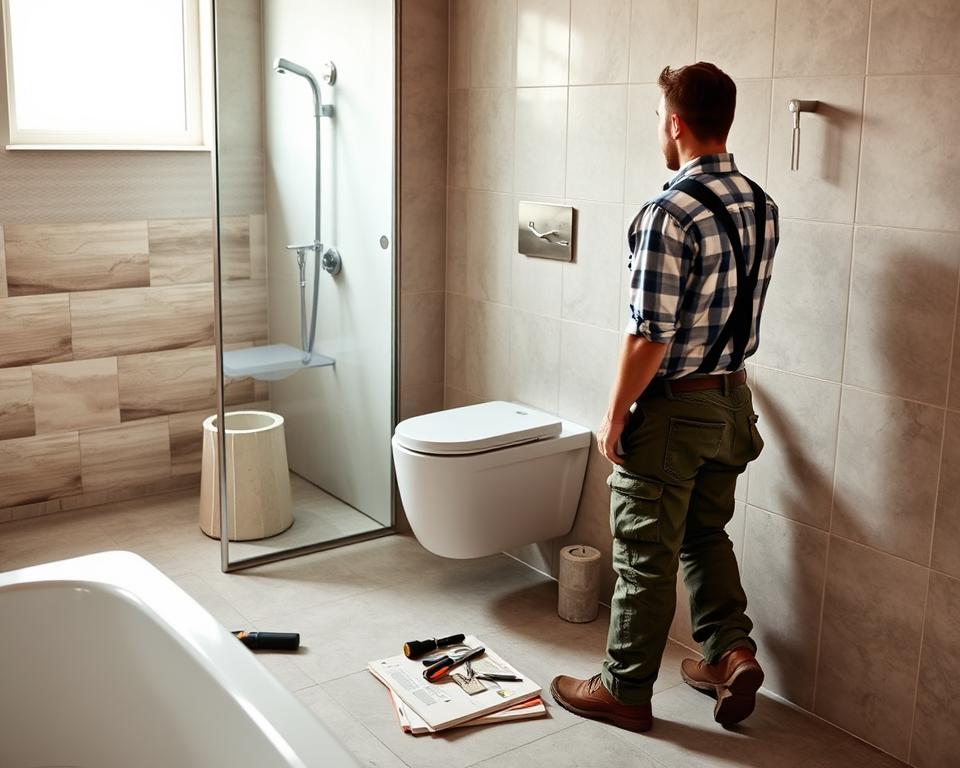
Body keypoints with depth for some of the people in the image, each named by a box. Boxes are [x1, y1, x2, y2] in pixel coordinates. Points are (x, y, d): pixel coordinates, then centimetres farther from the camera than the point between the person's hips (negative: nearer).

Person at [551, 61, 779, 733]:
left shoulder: (669, 214, -23)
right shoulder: (762, 205, 3)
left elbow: (648, 338, -23)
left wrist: (614, 418, -12)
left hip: (672, 408, -8)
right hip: (732, 399, 8)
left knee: (647, 553, 5)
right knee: (707, 533, 23)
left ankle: (625, 690, 19)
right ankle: (731, 652, 20)